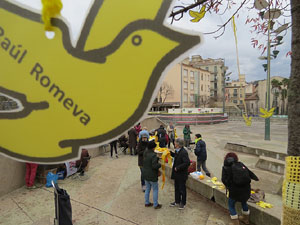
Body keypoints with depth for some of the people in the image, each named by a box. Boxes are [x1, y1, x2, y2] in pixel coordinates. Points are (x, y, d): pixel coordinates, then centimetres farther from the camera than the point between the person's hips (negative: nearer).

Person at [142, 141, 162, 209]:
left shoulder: (145, 152, -3)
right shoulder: (153, 155, -26)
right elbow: (154, 166, -29)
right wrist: (160, 164, -11)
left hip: (145, 174, 7)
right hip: (152, 175, -7)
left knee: (147, 189, 21)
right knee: (155, 190, 10)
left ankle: (147, 203, 32)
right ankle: (156, 205, 20)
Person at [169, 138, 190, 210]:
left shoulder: (183, 152, -26)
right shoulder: (178, 151, 2)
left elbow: (187, 163, -31)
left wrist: (178, 168, -26)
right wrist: (170, 152, 8)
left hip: (181, 175, -9)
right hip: (177, 174, 9)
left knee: (182, 189, 9)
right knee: (177, 188, 21)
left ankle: (183, 203, 28)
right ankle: (177, 201, 38)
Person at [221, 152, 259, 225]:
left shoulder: (226, 167, -7)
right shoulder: (241, 164, 4)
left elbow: (224, 179, -13)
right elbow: (250, 173, 12)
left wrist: (228, 187, 2)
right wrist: (256, 178, 30)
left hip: (235, 191, -5)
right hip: (246, 189, 5)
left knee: (231, 205, 18)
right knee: (244, 202, 32)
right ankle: (246, 219, 49)